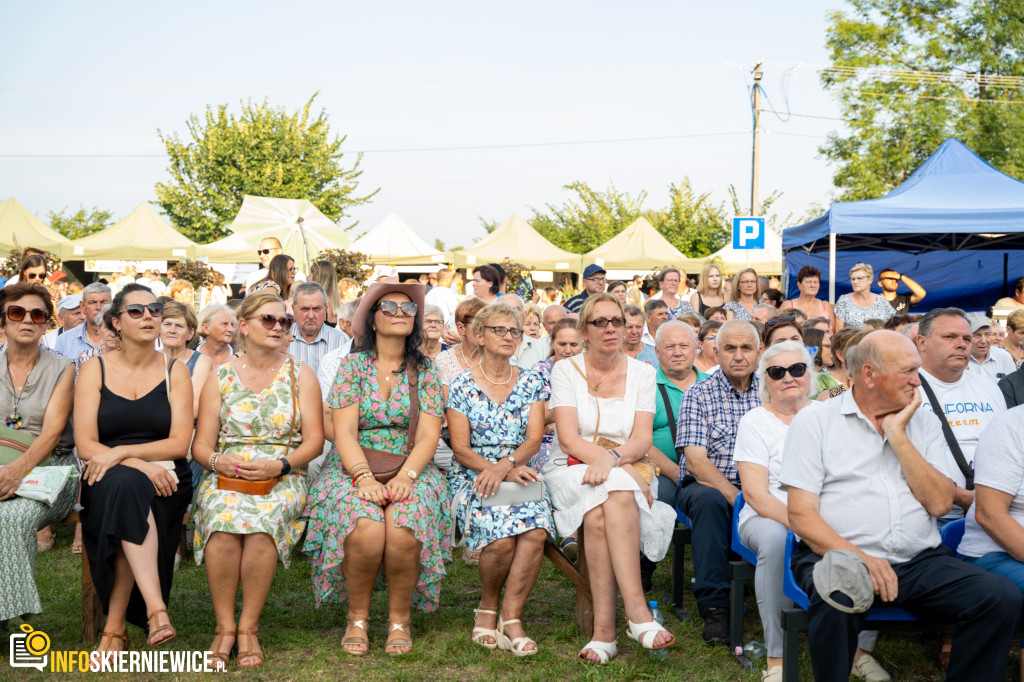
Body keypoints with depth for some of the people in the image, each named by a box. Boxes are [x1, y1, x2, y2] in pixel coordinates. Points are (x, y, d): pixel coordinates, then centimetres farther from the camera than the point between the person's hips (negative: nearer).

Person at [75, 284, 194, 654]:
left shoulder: (175, 371, 7)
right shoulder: (94, 370, 6)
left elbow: (179, 443, -2)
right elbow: (85, 446, -3)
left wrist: (121, 452, -16)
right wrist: (140, 465, -19)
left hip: (163, 480, 0)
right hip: (106, 481, 0)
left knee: (126, 492, -33)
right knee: (126, 486, -35)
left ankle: (114, 627, -28)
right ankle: (156, 609, -41)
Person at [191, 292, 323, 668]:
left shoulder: (300, 374, 10)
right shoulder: (220, 377, 11)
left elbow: (314, 440, 3)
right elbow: (201, 445, 8)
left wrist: (278, 465, -14)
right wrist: (218, 461, -15)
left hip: (282, 478, -1)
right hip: (225, 477, 1)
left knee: (262, 521, -34)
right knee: (223, 520, -33)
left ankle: (248, 627, -21)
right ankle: (224, 626, -21)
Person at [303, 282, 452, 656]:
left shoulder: (425, 371, 8)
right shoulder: (352, 365, 4)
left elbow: (429, 435, -1)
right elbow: (344, 432, -4)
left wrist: (404, 476, -18)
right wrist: (364, 476, -20)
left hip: (410, 471, 1)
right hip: (353, 468, -1)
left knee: (403, 531, -31)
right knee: (365, 529, -32)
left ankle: (399, 618, -9)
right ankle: (357, 617, -8)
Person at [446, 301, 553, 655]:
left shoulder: (531, 382, 10)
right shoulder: (462, 385, 3)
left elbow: (534, 439, 1)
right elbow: (461, 449, -3)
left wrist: (505, 464, -19)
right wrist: (503, 471, -17)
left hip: (519, 473, 2)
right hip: (472, 478, -2)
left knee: (536, 529, -30)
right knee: (500, 535, -30)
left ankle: (510, 619, -20)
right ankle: (488, 607, -3)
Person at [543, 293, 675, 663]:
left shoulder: (642, 373, 9)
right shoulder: (566, 370, 4)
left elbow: (642, 439, -3)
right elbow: (568, 439, -8)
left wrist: (612, 457, -26)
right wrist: (625, 468, -21)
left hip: (626, 475, 1)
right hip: (572, 469, 0)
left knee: (613, 499, -36)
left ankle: (604, 628, -38)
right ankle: (637, 611, -36)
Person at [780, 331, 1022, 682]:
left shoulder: (924, 423, 14)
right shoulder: (814, 421, 3)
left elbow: (939, 504, 1)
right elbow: (801, 515, -5)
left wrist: (897, 435, -5)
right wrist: (859, 557, -20)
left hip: (921, 561, 4)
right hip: (838, 557, -4)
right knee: (838, 602, -37)